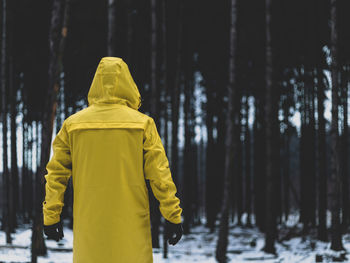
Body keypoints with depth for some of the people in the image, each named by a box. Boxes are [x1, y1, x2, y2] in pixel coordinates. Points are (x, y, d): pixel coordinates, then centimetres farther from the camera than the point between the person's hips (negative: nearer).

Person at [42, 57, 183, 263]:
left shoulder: (72, 124, 4)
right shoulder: (142, 123, -3)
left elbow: (56, 173, 5)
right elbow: (160, 174, -4)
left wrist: (51, 216, 11)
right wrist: (173, 217, 0)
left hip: (89, 225, 2)